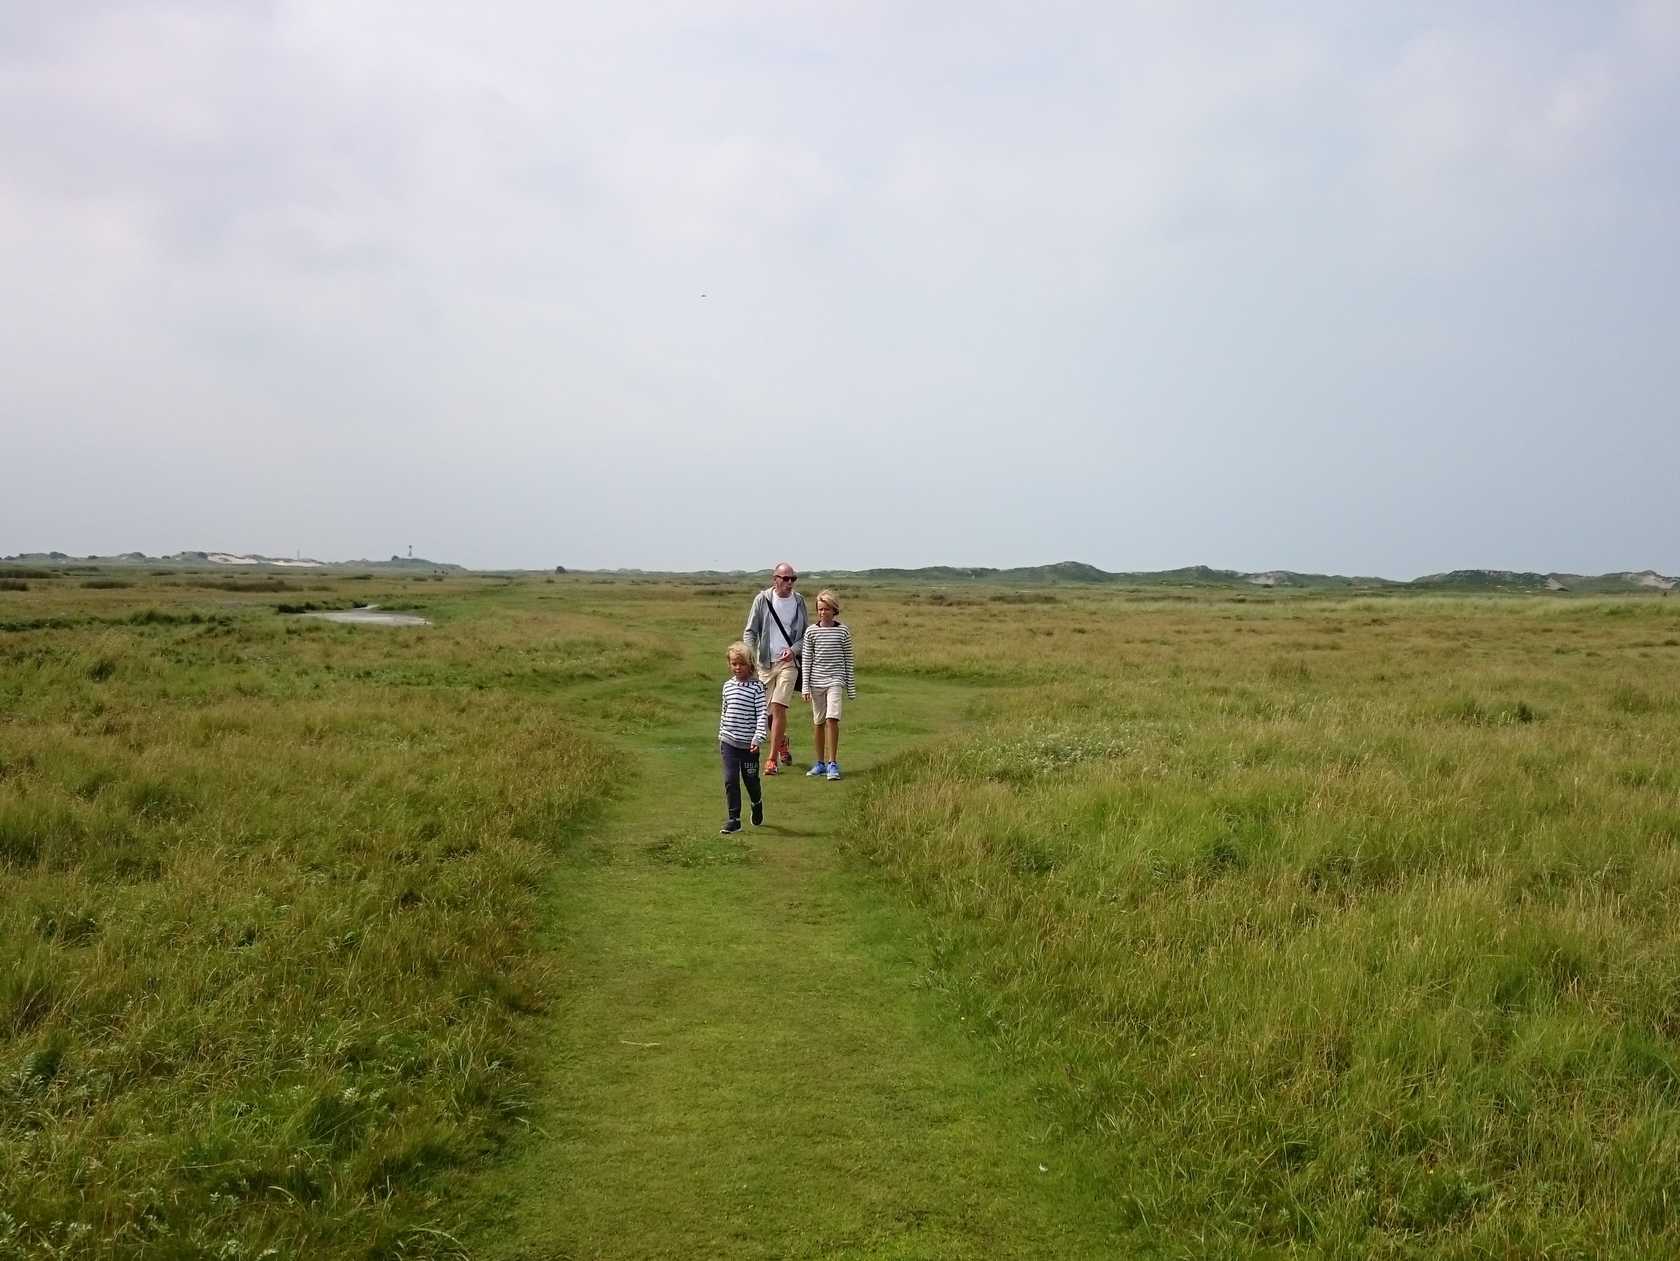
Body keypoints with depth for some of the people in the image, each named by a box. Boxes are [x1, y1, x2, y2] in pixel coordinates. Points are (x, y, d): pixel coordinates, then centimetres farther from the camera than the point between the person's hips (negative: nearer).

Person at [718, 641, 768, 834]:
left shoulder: (757, 687, -8)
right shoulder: (727, 686, 6)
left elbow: (762, 714, -11)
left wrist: (758, 738, -19)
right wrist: (721, 735, 18)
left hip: (749, 744, -3)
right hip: (729, 742, 3)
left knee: (751, 779, 10)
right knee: (730, 780, -4)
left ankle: (757, 804, 40)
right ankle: (733, 819, 2)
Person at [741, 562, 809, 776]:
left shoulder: (798, 600, 4)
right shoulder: (762, 599, 0)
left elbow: (807, 634, 10)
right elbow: (749, 632, 1)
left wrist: (794, 649, -9)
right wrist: (749, 656, -16)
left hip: (788, 662, -1)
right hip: (765, 662, 1)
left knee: (778, 707, -14)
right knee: (767, 711, 9)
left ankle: (773, 758, -8)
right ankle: (783, 742, 38)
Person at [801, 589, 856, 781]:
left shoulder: (843, 631, 1)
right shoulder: (811, 631, 2)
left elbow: (848, 659, 7)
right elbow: (806, 659, 4)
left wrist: (851, 687, 7)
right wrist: (805, 686, -1)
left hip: (835, 680, -2)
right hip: (816, 681, 2)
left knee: (832, 719, -16)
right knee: (818, 722, 8)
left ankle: (833, 763, -10)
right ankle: (820, 763, 20)